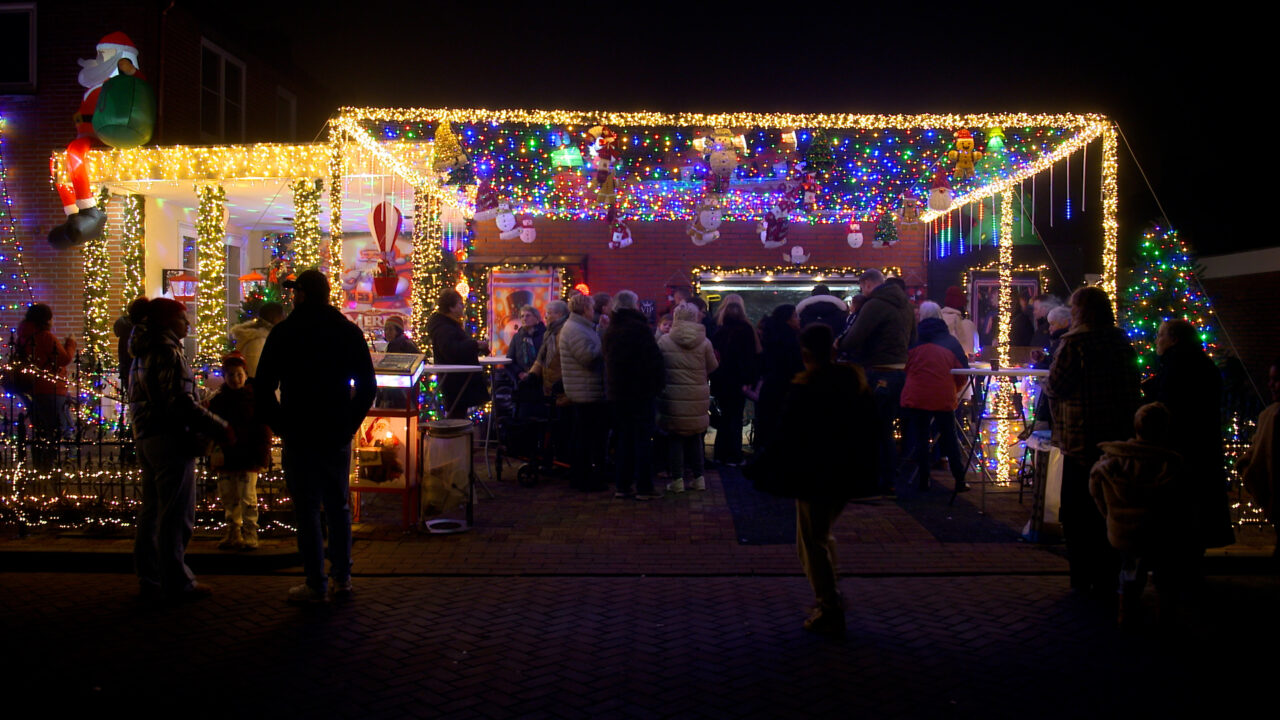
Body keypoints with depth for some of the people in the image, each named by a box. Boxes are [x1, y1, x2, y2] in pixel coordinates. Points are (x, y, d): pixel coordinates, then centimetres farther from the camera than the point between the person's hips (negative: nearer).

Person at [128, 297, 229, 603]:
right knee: (175, 515, -3)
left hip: (147, 439, 10)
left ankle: (151, 581, 22)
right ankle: (177, 584, 3)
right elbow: (180, 402, -21)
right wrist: (220, 428, -17)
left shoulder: (143, 353, 16)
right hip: (171, 440, -10)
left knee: (152, 512, 15)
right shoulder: (167, 351, -14)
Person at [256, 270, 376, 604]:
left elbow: (262, 389, -8)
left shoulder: (284, 332, -6)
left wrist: (278, 423, 3)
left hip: (299, 435, -4)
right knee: (338, 505, 13)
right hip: (338, 434, 4)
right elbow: (368, 386, 3)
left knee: (307, 510, 1)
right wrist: (351, 422, 8)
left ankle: (316, 585, 4)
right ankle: (342, 578, 18)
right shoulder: (349, 331, 4)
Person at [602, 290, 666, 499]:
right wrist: (658, 384, -3)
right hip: (641, 393, -7)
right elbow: (653, 359, -15)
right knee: (643, 439, 0)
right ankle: (644, 487, 1)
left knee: (624, 439, 13)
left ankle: (622, 485, 14)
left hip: (616, 393, 7)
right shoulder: (640, 329, -13)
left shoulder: (608, 332, 9)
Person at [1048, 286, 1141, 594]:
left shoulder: (1074, 342, -13)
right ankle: (1108, 577, 19)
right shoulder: (1122, 343, 6)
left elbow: (1056, 386, -12)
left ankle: (1082, 577, 8)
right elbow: (1133, 389, 13)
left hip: (1081, 439, -6)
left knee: (1078, 513, 5)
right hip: (1119, 439, 6)